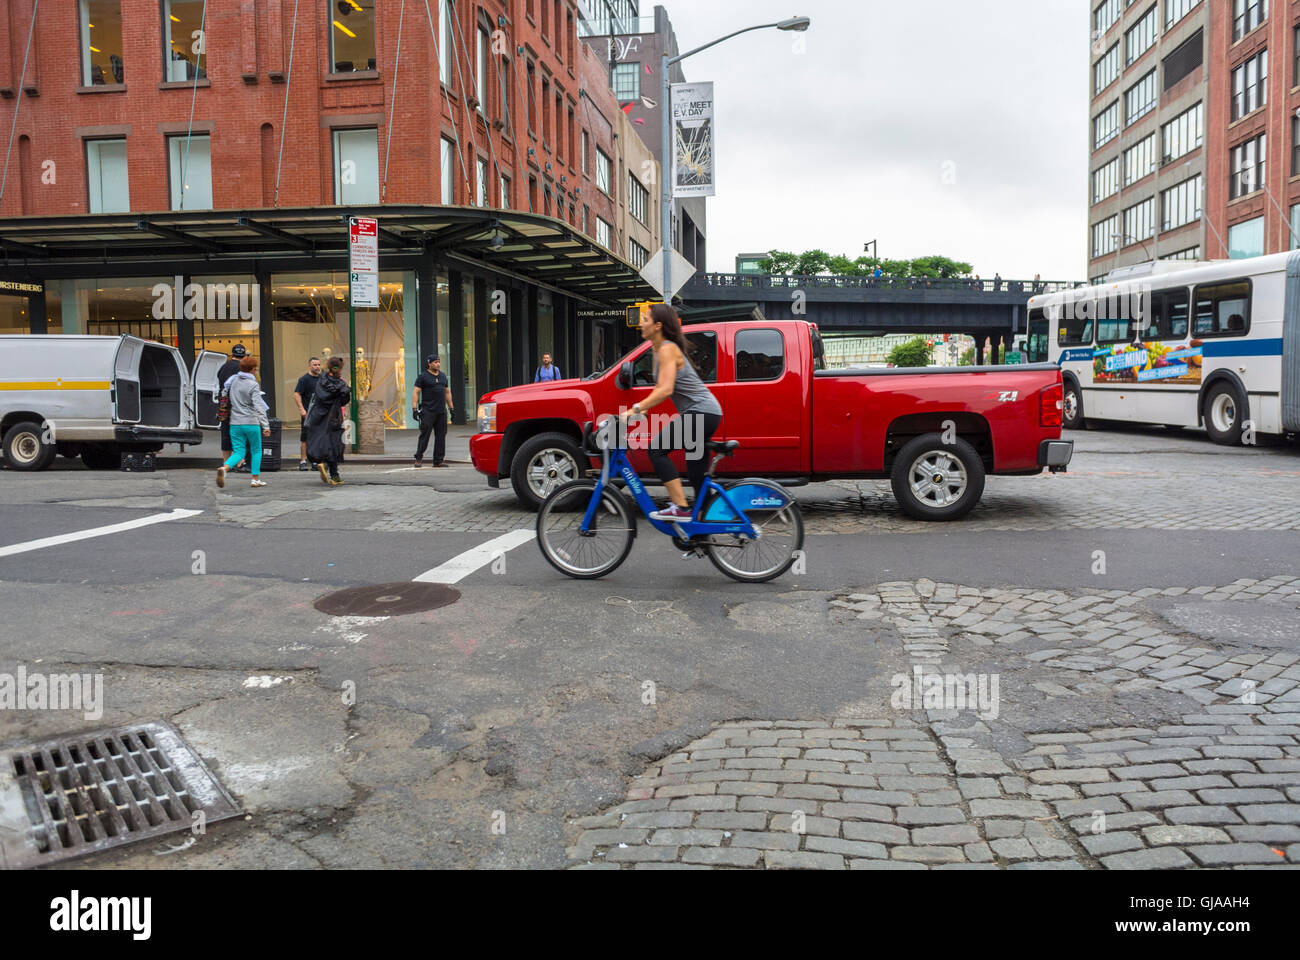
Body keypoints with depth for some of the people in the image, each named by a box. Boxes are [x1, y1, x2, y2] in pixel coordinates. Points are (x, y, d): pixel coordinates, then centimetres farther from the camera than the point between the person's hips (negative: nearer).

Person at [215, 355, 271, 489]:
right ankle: (255, 479, 12)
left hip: (235, 423, 5)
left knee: (238, 452, 6)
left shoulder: (234, 381, 7)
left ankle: (224, 468, -22)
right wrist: (265, 425, -17)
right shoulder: (253, 385, -11)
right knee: (256, 451, 13)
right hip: (251, 423, -4)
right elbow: (258, 407, -16)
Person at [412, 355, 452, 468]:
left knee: (441, 436, 4)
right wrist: (414, 409, -13)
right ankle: (419, 459, 3)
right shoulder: (423, 377, -2)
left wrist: (451, 408, 18)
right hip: (428, 411, -5)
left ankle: (439, 460, 10)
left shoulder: (443, 376, 16)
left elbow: (447, 392, 22)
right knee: (424, 435, -6)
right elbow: (416, 392, -5)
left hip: (442, 411, 6)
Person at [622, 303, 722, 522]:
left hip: (701, 412, -10)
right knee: (697, 473, 12)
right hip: (706, 413, 10)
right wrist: (642, 409, 10)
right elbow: (660, 388, 20)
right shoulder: (659, 349, 15)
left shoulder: (667, 350, -14)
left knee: (657, 450, -17)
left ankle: (680, 508, -19)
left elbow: (666, 389, -26)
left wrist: (635, 409, -29)